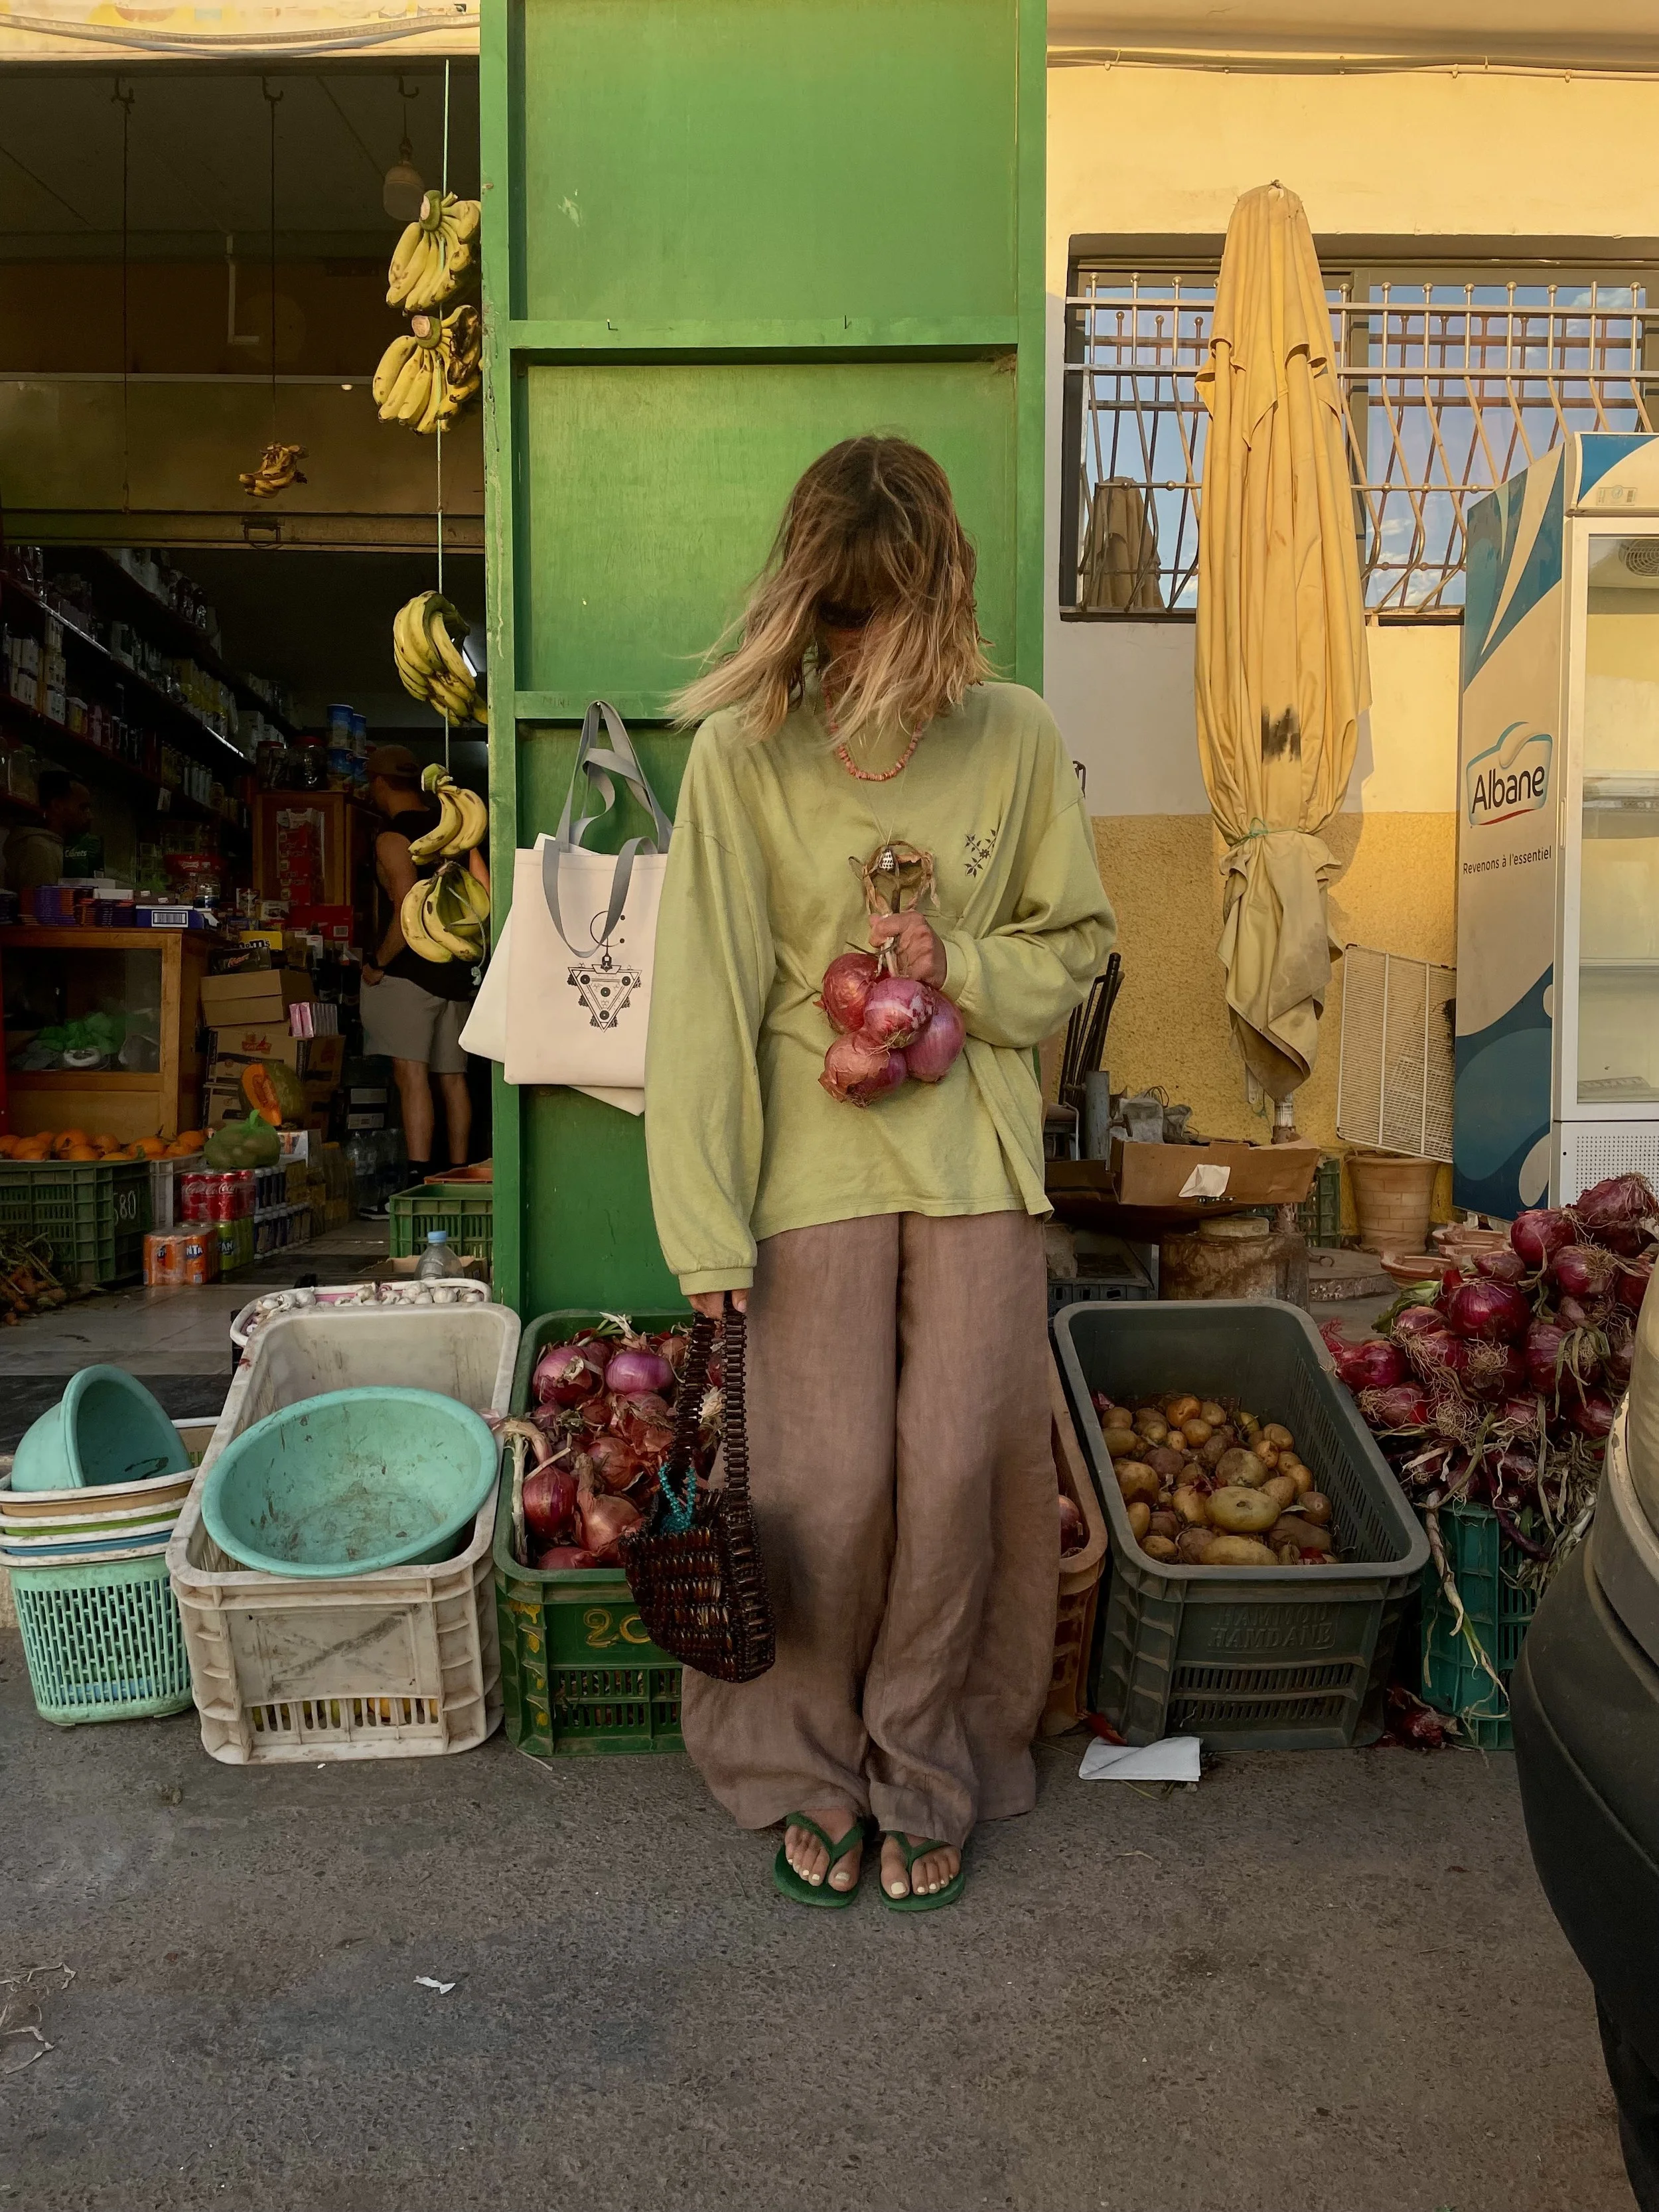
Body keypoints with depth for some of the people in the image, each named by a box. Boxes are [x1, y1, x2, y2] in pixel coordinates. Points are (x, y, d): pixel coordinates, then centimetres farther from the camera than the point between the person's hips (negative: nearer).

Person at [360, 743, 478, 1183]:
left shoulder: (392, 838, -10)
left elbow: (407, 914, -20)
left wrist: (377, 964, -10)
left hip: (410, 968, -8)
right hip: (456, 971, 8)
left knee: (411, 1076, -11)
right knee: (452, 1078, 10)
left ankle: (418, 1179, -17)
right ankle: (457, 1176, 16)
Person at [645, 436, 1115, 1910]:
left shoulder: (1015, 738, 0)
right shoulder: (745, 751, -6)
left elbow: (1076, 946, 10)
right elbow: (703, 991, -7)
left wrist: (961, 967, -12)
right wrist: (708, 1225, -10)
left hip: (975, 1155, 2)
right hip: (816, 1161, -1)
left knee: (961, 1471, 5)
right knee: (827, 1483, 3)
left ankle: (925, 1773, 29)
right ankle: (812, 1768, 30)